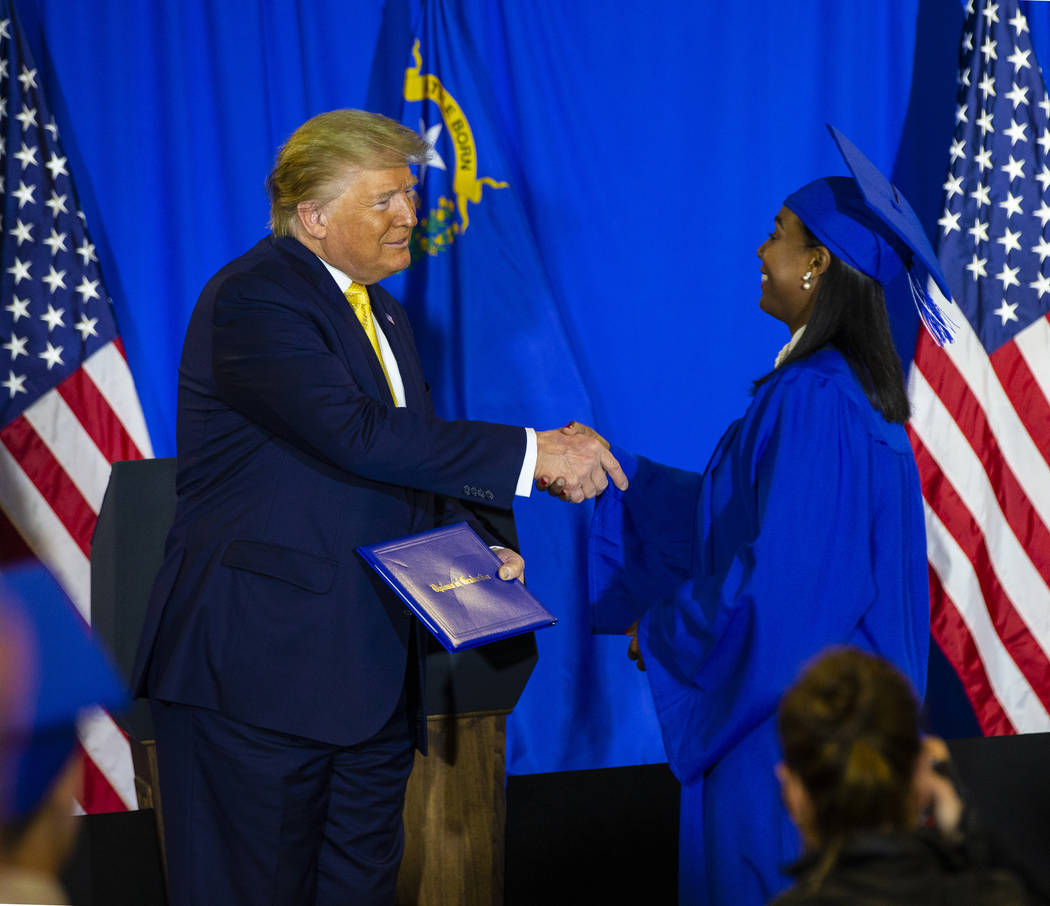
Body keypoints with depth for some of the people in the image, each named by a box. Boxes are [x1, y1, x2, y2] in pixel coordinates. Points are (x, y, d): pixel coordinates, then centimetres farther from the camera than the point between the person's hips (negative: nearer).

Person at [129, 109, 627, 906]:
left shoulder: (379, 310, 17)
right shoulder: (251, 300, -13)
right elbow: (356, 434, -27)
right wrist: (532, 454, -26)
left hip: (372, 674, 9)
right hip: (261, 667, -8)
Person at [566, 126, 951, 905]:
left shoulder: (814, 400, -24)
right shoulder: (842, 382, 7)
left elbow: (781, 578, -25)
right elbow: (733, 507, 16)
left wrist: (660, 630, -10)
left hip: (786, 717, -10)